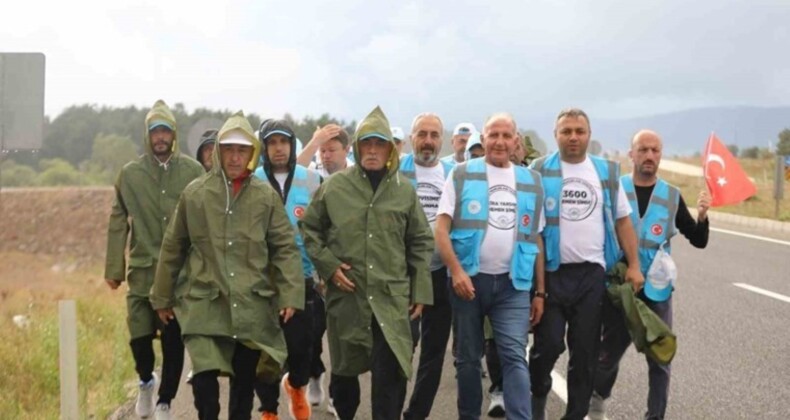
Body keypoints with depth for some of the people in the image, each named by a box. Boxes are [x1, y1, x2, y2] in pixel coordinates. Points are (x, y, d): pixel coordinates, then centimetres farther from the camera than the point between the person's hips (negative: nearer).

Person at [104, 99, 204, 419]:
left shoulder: (193, 171, -1)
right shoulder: (130, 174, 3)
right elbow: (118, 223, 4)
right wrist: (114, 268, 2)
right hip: (143, 269, 1)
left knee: (174, 339, 2)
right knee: (139, 335, -3)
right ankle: (146, 381, 29)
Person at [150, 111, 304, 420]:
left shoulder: (266, 197, 1)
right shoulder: (194, 194, 1)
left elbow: (285, 248, 1)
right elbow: (172, 248, 8)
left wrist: (290, 295, -10)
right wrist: (162, 298, 10)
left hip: (252, 306, 1)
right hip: (205, 303, -1)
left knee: (244, 382, 11)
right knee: (205, 379, -15)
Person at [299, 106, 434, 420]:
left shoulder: (404, 191, 5)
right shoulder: (334, 186, 1)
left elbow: (421, 243, 9)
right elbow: (308, 228, 9)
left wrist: (420, 291, 4)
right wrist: (328, 265, -4)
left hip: (391, 299, 0)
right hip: (345, 297, 0)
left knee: (390, 375, -8)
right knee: (344, 370, 13)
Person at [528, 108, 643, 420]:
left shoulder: (607, 172, 8)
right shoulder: (540, 171, 0)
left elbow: (622, 220, 12)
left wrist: (634, 266, 5)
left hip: (592, 273, 3)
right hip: (551, 271, -2)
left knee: (585, 350, 6)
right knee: (548, 344, -6)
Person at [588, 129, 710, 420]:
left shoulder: (672, 196, 1)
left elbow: (699, 241, 2)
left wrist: (702, 216, -16)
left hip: (656, 289, 1)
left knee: (660, 359, 1)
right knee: (610, 353, 13)